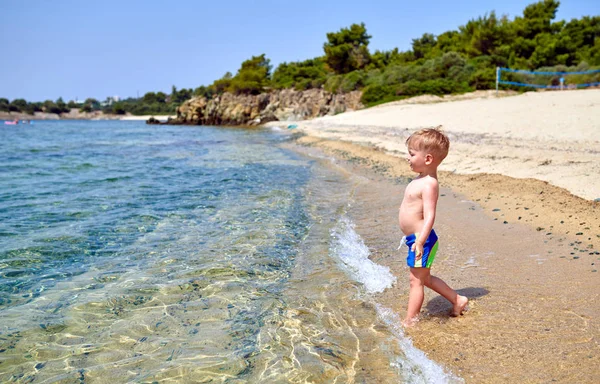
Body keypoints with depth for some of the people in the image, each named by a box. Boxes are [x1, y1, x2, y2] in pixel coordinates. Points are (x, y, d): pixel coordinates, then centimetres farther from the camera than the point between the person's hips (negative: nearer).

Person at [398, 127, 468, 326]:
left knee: (416, 281, 0)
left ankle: (409, 322, 10)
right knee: (425, 278, 22)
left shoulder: (428, 184, -21)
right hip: (415, 238, 10)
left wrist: (420, 241, -36)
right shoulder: (421, 179, 10)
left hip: (421, 240, -10)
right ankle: (457, 300, 35)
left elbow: (430, 216, -28)